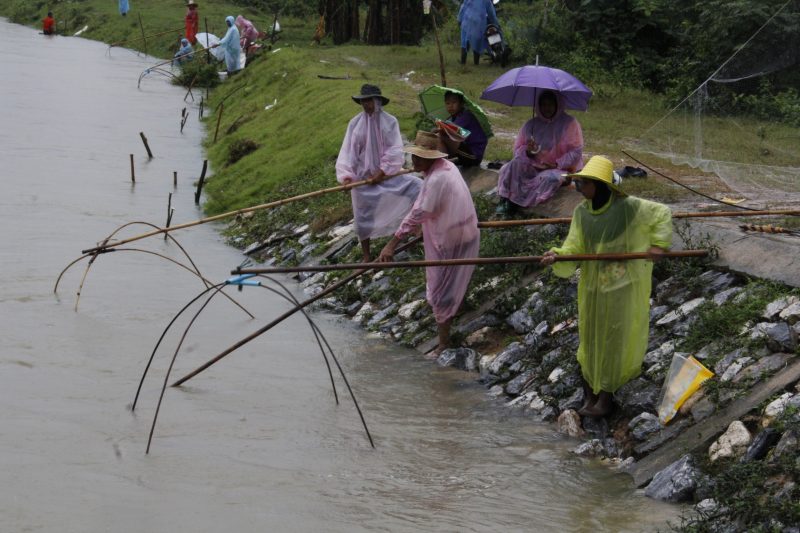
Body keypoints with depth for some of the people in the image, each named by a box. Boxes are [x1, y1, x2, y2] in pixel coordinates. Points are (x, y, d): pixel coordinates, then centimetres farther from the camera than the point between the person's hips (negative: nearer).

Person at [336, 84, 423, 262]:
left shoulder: (389, 121, -8)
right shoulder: (355, 123, -7)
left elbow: (395, 150, -12)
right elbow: (347, 151, -7)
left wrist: (382, 172, -18)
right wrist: (346, 175, -19)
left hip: (386, 174, 0)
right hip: (362, 176, 0)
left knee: (416, 186, -17)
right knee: (363, 216, 6)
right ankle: (366, 257, 19)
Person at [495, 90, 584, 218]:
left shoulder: (570, 124, -5)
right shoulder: (531, 124, 7)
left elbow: (576, 151, -9)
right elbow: (518, 149, 8)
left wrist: (557, 164, -20)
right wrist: (528, 152, -15)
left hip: (560, 169, -4)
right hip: (533, 168, 4)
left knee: (550, 178, -37)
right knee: (513, 166, -21)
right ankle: (505, 199, -28)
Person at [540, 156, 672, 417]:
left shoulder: (628, 207, -15)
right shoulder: (582, 212, -2)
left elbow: (662, 213, -1)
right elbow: (575, 248, -6)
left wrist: (658, 243, -8)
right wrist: (558, 256, -26)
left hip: (622, 287, -4)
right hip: (592, 286, 4)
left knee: (614, 339, 5)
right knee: (590, 338, 11)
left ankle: (605, 396, 16)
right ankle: (590, 394, 24)